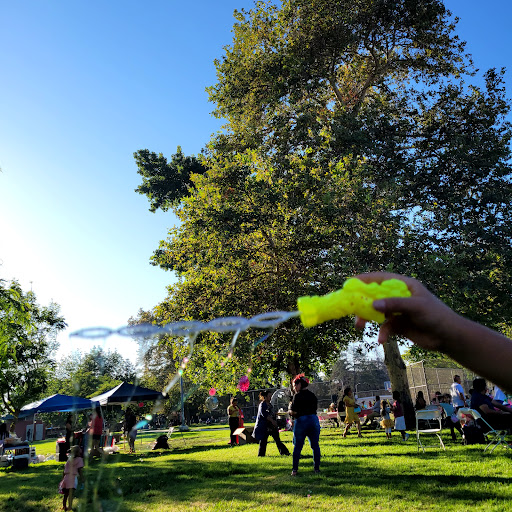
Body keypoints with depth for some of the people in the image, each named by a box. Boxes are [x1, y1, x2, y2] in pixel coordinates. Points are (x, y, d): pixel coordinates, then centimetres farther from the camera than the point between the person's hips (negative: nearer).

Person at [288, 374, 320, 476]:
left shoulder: (298, 396, -9)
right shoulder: (313, 395, 10)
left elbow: (293, 412, -13)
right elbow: (315, 408, 13)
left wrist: (290, 411, 7)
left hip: (301, 421, -5)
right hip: (314, 420, 5)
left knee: (297, 447, 5)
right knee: (315, 445, 12)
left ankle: (295, 470, 7)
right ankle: (317, 468, 15)